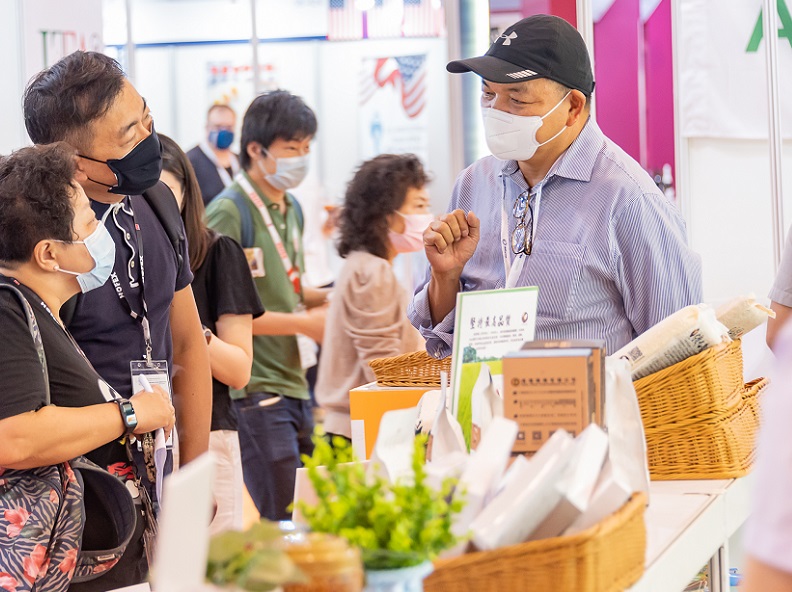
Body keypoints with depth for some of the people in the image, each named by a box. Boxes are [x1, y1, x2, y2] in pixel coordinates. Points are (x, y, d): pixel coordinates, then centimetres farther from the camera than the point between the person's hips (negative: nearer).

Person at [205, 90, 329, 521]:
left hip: (294, 384, 9)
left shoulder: (290, 210, 16)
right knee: (280, 523, -8)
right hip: (252, 390, -8)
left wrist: (326, 297, 5)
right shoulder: (228, 213, -12)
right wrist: (302, 322, -15)